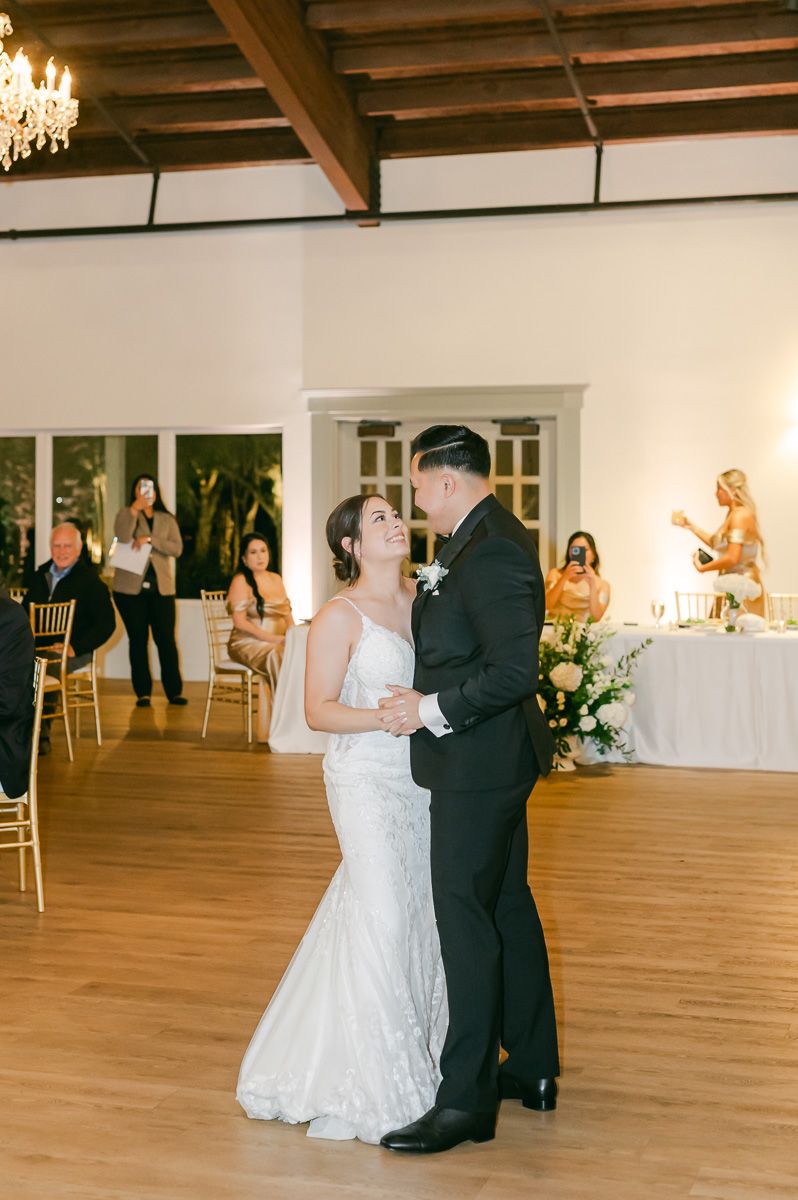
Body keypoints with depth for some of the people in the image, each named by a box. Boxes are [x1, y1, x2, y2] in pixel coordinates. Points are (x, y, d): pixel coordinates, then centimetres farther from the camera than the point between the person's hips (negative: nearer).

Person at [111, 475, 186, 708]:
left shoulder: (167, 519, 13)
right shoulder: (126, 515, 8)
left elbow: (177, 548, -1)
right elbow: (122, 538, -13)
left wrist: (150, 540, -13)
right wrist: (134, 509, -18)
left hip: (161, 587, 1)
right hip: (131, 587, -1)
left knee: (166, 639, -3)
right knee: (138, 640, 2)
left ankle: (174, 691, 1)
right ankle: (143, 693, 7)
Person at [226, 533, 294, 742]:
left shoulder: (276, 579, 18)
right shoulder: (241, 581, -2)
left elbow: (287, 614, 18)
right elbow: (239, 622, -11)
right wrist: (269, 637, -18)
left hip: (277, 643, 6)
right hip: (247, 644, -6)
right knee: (276, 657, -36)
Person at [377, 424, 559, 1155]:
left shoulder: (492, 551, -21)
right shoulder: (489, 540, 11)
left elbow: (515, 670, -26)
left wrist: (432, 708, -19)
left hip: (478, 764, -11)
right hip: (491, 759, 11)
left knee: (464, 916, -5)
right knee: (507, 904, 17)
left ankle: (466, 1100, 4)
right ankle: (532, 1069, 30)